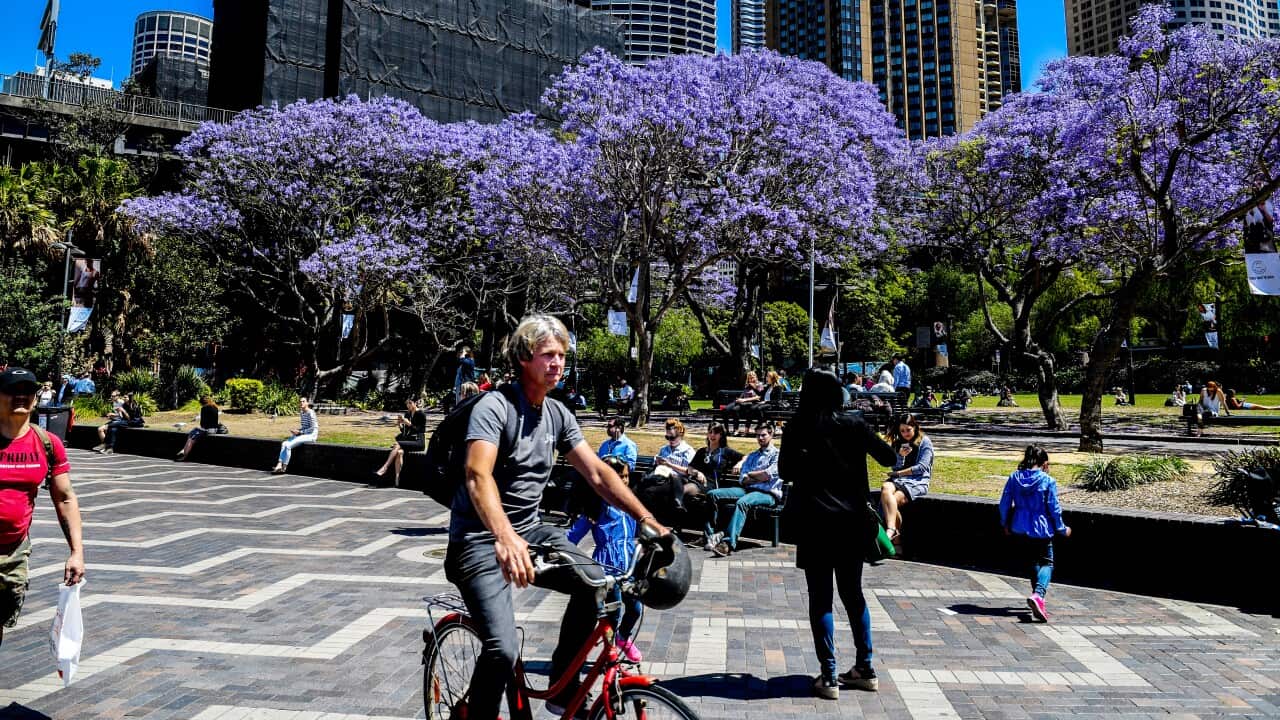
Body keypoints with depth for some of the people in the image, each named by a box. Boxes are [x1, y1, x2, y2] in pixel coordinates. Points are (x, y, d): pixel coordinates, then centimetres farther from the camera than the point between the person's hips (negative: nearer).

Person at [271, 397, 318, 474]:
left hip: (310, 436, -9)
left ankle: (284, 468, -11)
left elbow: (313, 428, -16)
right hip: (303, 435, 9)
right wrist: (296, 431, 3)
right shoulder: (301, 413, 15)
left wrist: (300, 432, -14)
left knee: (288, 445, -20)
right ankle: (279, 465, -16)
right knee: (284, 443, -9)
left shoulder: (310, 413, -12)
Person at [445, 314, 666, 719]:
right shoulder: (494, 406, -16)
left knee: (597, 583, -14)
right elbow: (478, 476, -31)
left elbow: (597, 472, 2)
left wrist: (647, 520, -9)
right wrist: (505, 537, -49)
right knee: (503, 649, -23)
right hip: (481, 539, -6)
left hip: (530, 531, 7)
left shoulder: (558, 415, 6)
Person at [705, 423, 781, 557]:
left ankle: (729, 543, -51)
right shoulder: (752, 456, 26)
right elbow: (743, 479, 13)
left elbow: (767, 475, -10)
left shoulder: (777, 454, 6)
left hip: (768, 493, -7)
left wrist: (751, 474, 7)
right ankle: (710, 535, -18)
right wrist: (761, 477, -3)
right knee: (713, 494, -11)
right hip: (748, 490, 7)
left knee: (742, 502, -39)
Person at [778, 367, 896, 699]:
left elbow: (785, 469, -2)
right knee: (853, 593, 16)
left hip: (815, 522, -3)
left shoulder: (799, 427, -8)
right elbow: (888, 458, 3)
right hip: (852, 521, 3)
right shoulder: (853, 423, -1)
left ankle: (829, 676, 5)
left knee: (821, 597, 4)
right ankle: (865, 669, 24)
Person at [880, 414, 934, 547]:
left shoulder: (925, 442, 5)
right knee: (886, 488, -34)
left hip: (918, 481, -4)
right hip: (898, 480, 4)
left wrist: (898, 473, -4)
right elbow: (895, 467, 14)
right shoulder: (898, 443, 20)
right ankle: (892, 529, -47)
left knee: (892, 500, -32)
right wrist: (900, 456, -6)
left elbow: (922, 467, -5)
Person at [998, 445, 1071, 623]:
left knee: (1033, 562, 22)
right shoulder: (1048, 481, -11)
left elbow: (1005, 503, 3)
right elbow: (1054, 508, -7)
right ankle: (1038, 595, -20)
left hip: (1020, 529, 4)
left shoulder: (1014, 478, 0)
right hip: (1041, 530, -4)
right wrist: (1062, 529, 8)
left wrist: (1005, 524, 17)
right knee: (1047, 563, 5)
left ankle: (1037, 599, 28)